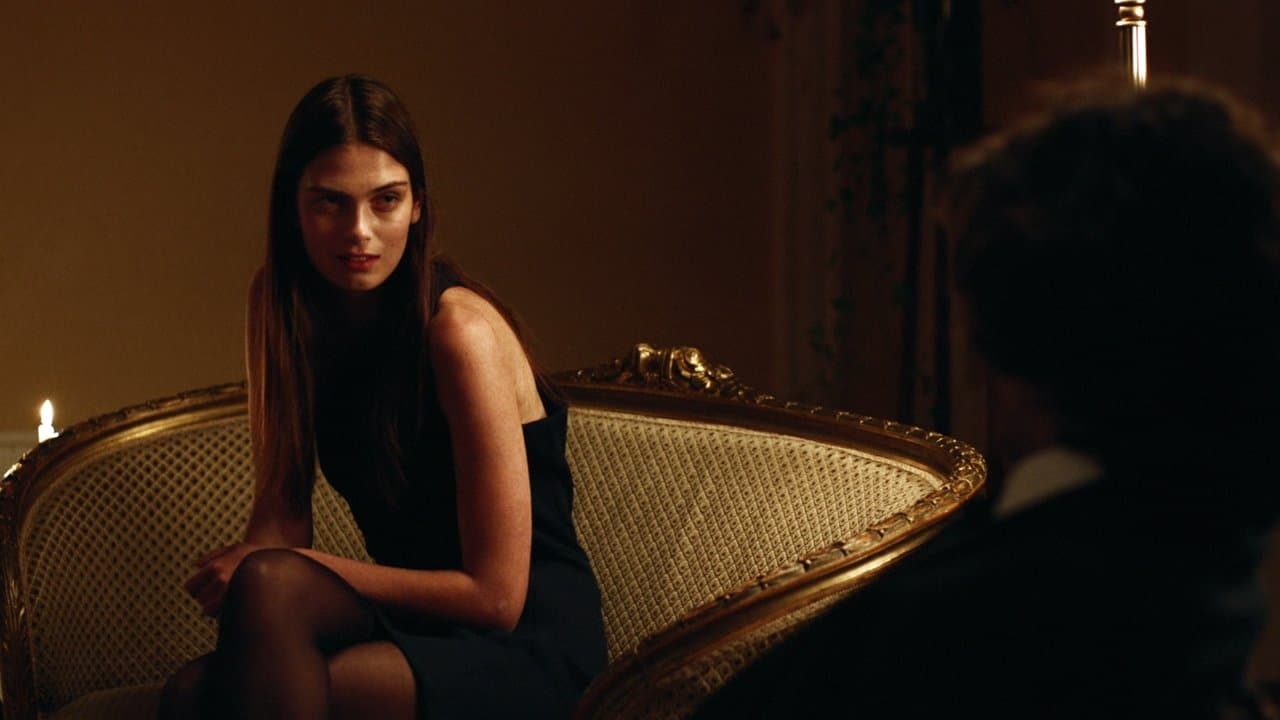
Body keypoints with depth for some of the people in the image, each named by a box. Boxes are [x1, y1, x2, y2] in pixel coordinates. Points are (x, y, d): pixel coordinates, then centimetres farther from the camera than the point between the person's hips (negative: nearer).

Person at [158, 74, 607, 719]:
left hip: (530, 654, -5)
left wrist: (296, 570, -16)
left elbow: (496, 595, -17)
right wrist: (231, 571, -20)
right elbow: (281, 512, 3)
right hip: (417, 629, 5)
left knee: (271, 585, -29)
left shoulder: (460, 332, -17)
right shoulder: (281, 305, 4)